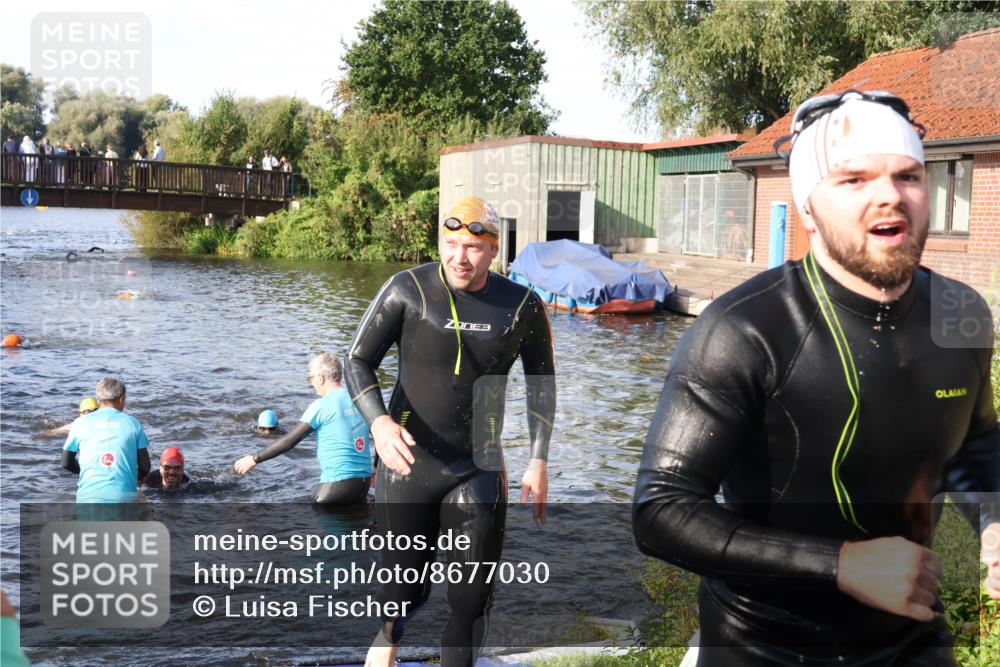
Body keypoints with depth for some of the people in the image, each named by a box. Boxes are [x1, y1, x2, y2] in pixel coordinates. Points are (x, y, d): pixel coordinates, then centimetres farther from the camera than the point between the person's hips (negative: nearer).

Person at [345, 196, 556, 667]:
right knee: (406, 584, 9)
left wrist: (539, 463, 3)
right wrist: (379, 422, -21)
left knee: (471, 598, 4)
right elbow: (357, 362, -3)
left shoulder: (522, 306, -3)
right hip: (408, 465, -1)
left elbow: (541, 384, 9)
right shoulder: (408, 290, -9)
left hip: (479, 470, 1)